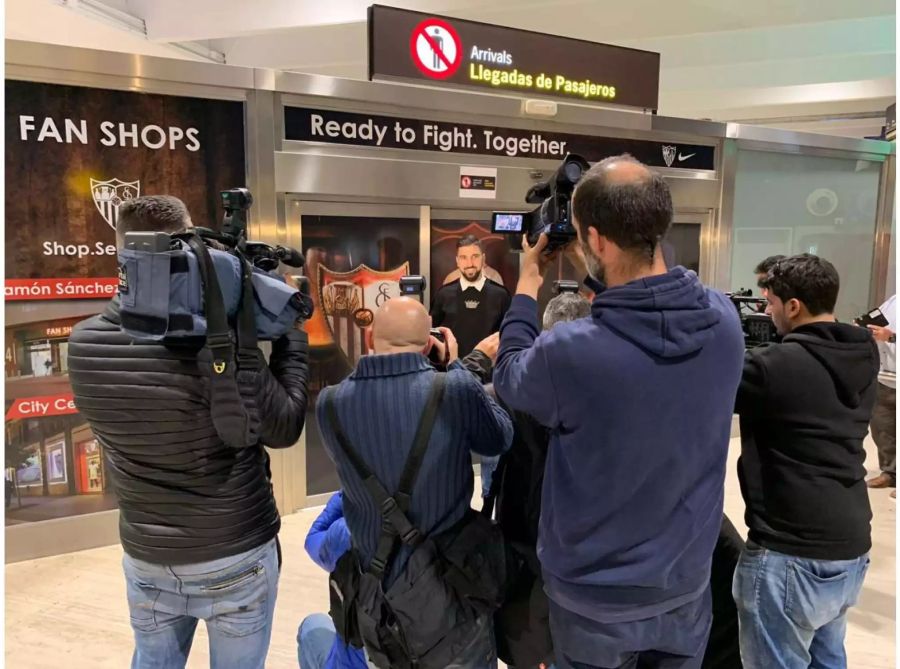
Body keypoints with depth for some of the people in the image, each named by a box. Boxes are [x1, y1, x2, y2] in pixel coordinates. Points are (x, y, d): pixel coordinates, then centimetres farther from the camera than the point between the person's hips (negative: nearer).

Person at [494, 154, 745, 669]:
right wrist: (601, 272, 8)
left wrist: (528, 285, 1)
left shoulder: (571, 352, -33)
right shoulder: (724, 318, -17)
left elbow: (510, 378, -9)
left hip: (596, 597, -3)